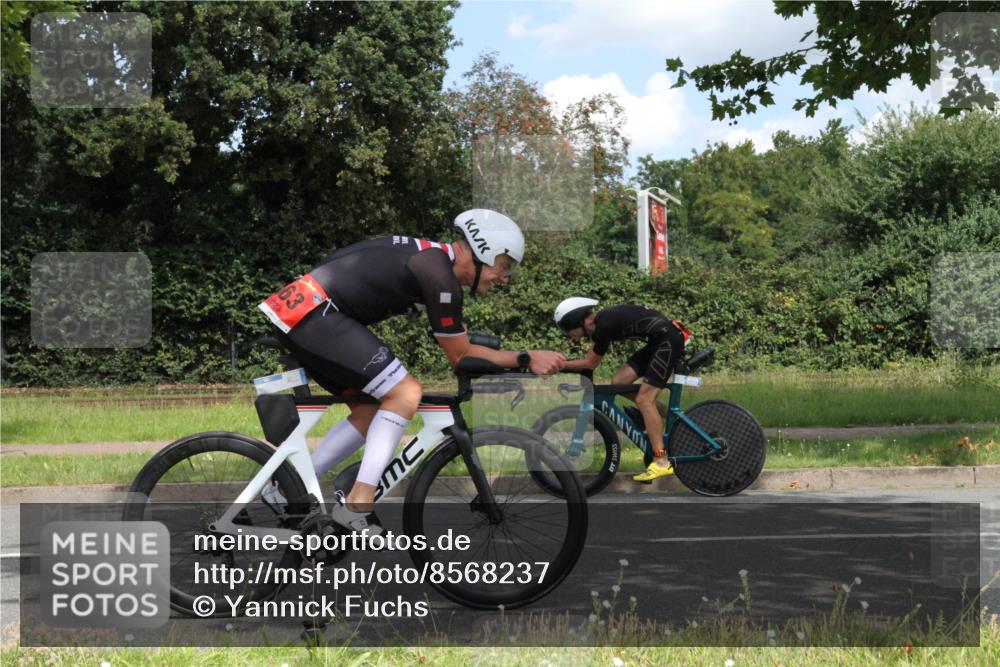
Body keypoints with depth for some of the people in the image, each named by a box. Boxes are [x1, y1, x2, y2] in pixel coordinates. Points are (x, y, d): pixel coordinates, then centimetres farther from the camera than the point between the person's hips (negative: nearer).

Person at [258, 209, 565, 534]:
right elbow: (460, 355, -4)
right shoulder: (440, 278, -13)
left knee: (370, 411, 15)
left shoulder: (431, 255, 18)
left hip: (295, 312, 10)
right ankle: (357, 504, -14)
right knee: (405, 394, -11)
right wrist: (526, 359, -1)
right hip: (315, 315, -10)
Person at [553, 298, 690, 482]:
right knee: (618, 382, 5)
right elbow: (590, 361, 16)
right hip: (657, 342, 10)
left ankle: (661, 462, -11)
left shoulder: (604, 325, -20)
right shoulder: (600, 322, 9)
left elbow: (591, 363, -9)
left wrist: (560, 365, -1)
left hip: (669, 340, -10)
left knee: (644, 399, -12)